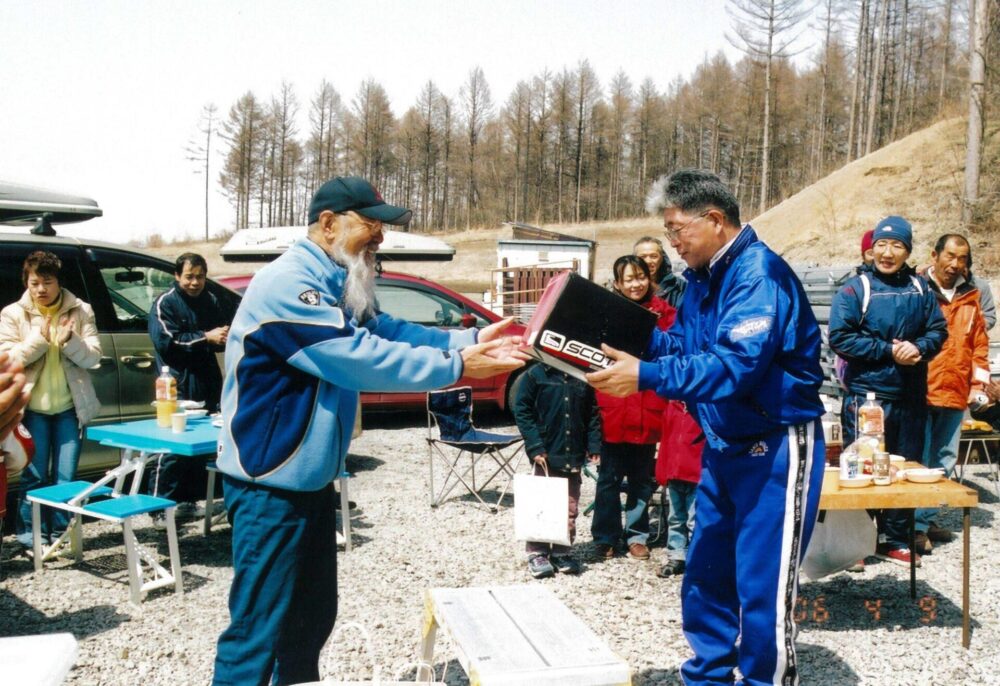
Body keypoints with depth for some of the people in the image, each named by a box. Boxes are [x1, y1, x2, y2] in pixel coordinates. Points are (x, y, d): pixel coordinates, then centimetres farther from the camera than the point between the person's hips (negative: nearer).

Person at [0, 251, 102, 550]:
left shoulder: (80, 311, 2)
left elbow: (93, 357, -2)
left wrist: (70, 340, -20)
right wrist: (40, 337, -18)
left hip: (70, 408, 1)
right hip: (32, 408, -1)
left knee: (66, 477, 5)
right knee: (35, 476, 2)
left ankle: (60, 534, 18)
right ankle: (31, 535, 17)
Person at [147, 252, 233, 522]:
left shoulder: (211, 301, 14)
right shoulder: (165, 303, -3)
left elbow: (229, 328, 19)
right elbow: (165, 341, -14)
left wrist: (226, 336, -4)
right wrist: (205, 337, -17)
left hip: (207, 385, 6)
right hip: (178, 386, -6)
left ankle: (187, 500, 21)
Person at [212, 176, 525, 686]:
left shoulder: (333, 287, 12)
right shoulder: (286, 286, -22)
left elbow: (389, 331, 8)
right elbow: (362, 359, -26)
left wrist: (469, 341, -5)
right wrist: (457, 367, -22)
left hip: (309, 480, 10)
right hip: (271, 484, -10)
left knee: (312, 615, 20)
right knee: (259, 628, -4)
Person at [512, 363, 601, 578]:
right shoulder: (535, 375, -5)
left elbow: (592, 413, 11)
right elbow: (522, 411, -6)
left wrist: (593, 446, 2)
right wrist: (535, 447, -12)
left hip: (574, 455, 4)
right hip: (546, 454, -4)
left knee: (570, 507, 10)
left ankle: (562, 552, 23)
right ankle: (536, 553, 15)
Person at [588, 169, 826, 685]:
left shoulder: (759, 273, -20)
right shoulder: (704, 276, 8)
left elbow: (737, 364, -30)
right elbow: (680, 345, 11)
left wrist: (646, 377, -33)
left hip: (776, 449, -9)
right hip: (724, 445, 9)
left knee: (763, 589, -3)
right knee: (704, 577, 17)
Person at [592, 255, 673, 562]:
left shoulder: (663, 312, 3)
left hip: (648, 409, 1)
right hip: (612, 409, -1)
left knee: (642, 479, 14)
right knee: (610, 478, 8)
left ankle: (637, 536, 27)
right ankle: (605, 538, 20)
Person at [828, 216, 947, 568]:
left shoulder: (920, 288, 8)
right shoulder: (856, 288, -7)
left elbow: (938, 329, 9)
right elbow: (840, 337, -13)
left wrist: (919, 347, -13)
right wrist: (889, 350, -15)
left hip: (910, 397, 5)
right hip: (866, 395, -5)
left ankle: (895, 540, 27)